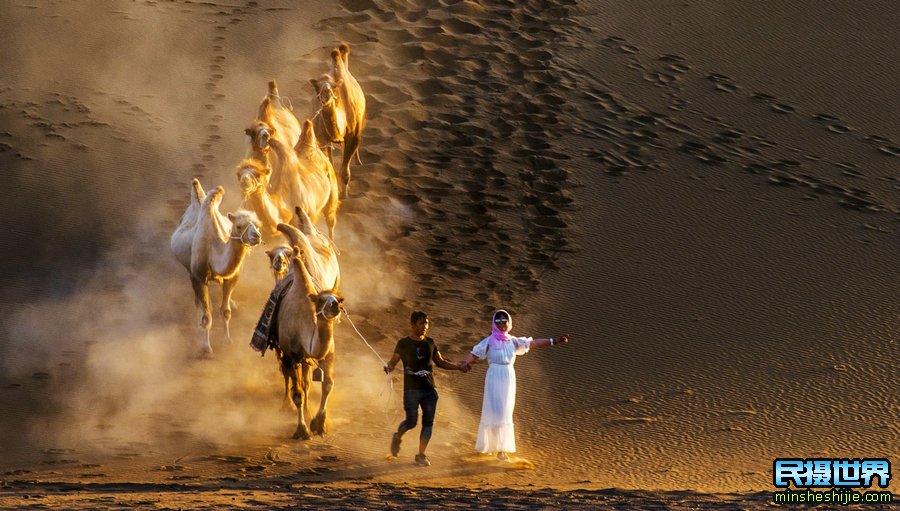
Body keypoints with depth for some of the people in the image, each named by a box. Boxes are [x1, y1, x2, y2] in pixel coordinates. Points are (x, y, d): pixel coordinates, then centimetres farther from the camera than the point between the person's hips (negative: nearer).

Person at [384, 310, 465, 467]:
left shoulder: (430, 343, 9)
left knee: (428, 423, 0)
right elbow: (393, 361, -3)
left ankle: (421, 455, 10)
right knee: (411, 422, -3)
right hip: (411, 389, -4)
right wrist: (388, 367, -26)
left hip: (429, 389, 4)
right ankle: (397, 437, 30)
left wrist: (457, 367, 3)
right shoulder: (403, 343, -2)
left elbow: (440, 362, 16)